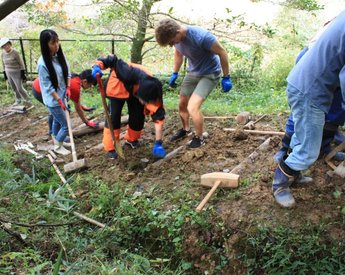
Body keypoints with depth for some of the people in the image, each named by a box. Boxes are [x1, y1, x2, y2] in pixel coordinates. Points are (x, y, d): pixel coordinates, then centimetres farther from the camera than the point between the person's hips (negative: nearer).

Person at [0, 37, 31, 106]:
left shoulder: (15, 53, -17)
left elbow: (21, 64, -13)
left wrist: (23, 74, -14)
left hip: (17, 73, -5)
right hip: (9, 74, 6)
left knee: (20, 88, -6)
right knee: (14, 88, 13)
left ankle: (27, 100, 8)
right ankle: (18, 100, 29)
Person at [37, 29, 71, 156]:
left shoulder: (59, 55, -6)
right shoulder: (43, 63, -27)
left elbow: (67, 72, 7)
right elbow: (48, 86, -21)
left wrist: (68, 87, -4)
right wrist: (59, 100, -18)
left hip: (61, 96, 7)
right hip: (53, 100, -7)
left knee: (57, 121, 25)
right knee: (66, 125, 2)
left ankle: (57, 141, 45)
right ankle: (58, 146, 24)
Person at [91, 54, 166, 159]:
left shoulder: (153, 92, -33)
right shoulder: (130, 74, -47)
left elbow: (159, 118, -28)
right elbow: (114, 61, -32)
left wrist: (158, 143, -29)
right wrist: (98, 66, -47)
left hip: (134, 90, 3)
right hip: (117, 86, -3)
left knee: (138, 115, -3)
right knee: (113, 115, -12)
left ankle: (131, 139, 24)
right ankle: (110, 148, -1)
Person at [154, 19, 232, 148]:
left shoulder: (201, 36, -36)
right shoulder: (176, 36, -14)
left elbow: (222, 53, -23)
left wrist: (226, 78, -16)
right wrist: (174, 73, 9)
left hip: (209, 74, -7)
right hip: (192, 72, 7)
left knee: (192, 107, -19)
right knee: (182, 104, 16)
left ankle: (199, 138, 6)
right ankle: (185, 129, 45)